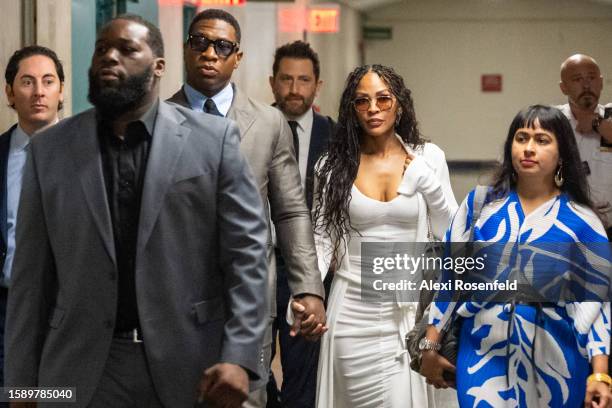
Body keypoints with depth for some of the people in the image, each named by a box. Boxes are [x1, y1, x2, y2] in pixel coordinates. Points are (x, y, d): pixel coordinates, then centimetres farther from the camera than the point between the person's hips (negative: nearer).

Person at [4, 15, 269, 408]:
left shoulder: (213, 139, 0)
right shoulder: (50, 149, 6)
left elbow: (246, 251, -3)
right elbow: (32, 274, 5)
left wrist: (239, 356, -13)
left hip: (190, 367, -1)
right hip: (81, 370, 1)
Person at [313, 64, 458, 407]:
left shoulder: (427, 158, 2)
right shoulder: (335, 164, 3)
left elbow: (451, 231, 3)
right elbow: (323, 238, 4)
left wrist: (428, 183, -12)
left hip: (410, 310, -1)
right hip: (353, 311, 1)